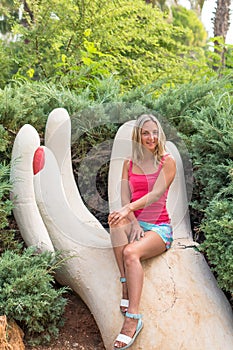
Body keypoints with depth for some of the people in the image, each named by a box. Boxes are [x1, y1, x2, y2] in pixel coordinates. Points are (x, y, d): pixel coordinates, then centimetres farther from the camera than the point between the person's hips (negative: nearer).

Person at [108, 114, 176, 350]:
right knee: (116, 220, -33)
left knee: (131, 253, -33)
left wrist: (129, 209, -28)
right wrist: (133, 223, -16)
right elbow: (124, 199, 2)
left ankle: (133, 317, -35)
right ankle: (126, 288, -32)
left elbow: (156, 194, -13)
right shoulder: (129, 164, 12)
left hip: (159, 227, -3)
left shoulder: (167, 162, 1)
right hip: (135, 223, 3)